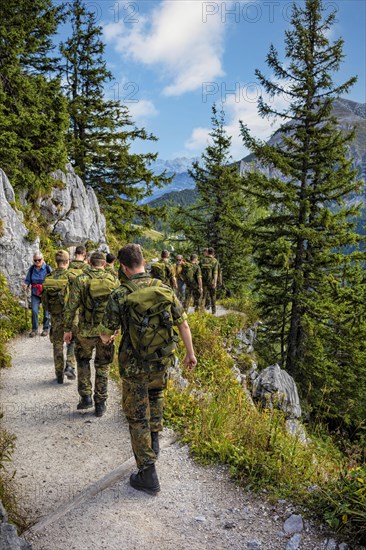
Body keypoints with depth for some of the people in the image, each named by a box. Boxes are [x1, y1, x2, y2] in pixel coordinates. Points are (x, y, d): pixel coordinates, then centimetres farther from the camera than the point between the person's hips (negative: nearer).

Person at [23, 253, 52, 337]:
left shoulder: (48, 268, -8)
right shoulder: (31, 269, 1)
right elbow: (28, 280, 6)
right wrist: (25, 285, -16)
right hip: (35, 294, 2)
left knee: (46, 312, 8)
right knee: (34, 311, -8)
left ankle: (46, 329, 25)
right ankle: (34, 329, 8)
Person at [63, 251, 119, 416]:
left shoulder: (81, 280, -7)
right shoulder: (114, 281, -1)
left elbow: (71, 307, -8)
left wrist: (67, 329, 2)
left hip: (86, 330, -1)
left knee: (83, 361, 21)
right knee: (102, 366, 13)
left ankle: (86, 397, 18)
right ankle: (100, 404, 19)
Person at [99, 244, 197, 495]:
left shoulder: (120, 296, -15)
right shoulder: (165, 289, -6)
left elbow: (105, 334, -6)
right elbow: (183, 325, 1)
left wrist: (108, 337, 19)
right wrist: (190, 353, 14)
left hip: (135, 365, -3)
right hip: (162, 361, 4)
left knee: (137, 418, 11)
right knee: (156, 391, 37)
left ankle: (148, 476, 19)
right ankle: (155, 436, 36)